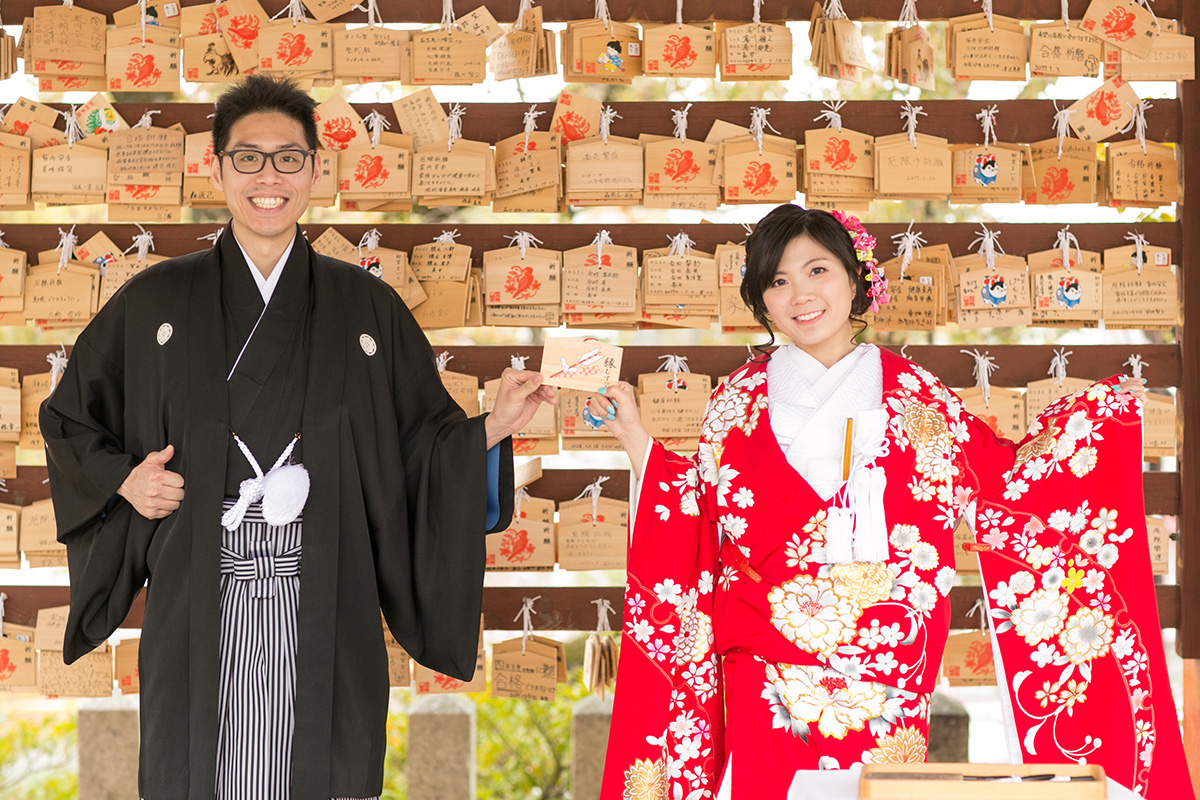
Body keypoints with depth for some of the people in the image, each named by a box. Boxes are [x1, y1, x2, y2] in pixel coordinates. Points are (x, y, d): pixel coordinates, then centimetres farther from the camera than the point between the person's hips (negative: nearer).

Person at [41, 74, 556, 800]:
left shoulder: (368, 306, 7)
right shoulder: (154, 303, 6)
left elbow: (420, 443, 8)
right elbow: (69, 418, 15)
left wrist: (491, 428, -9)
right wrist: (122, 478, -2)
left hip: (326, 611, 0)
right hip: (198, 608, 0)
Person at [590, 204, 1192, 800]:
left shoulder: (913, 397, 6)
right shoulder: (739, 401, 6)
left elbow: (1001, 481, 9)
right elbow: (696, 518, 7)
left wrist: (1099, 412, 8)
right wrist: (636, 437, 3)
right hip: (770, 669, 0)